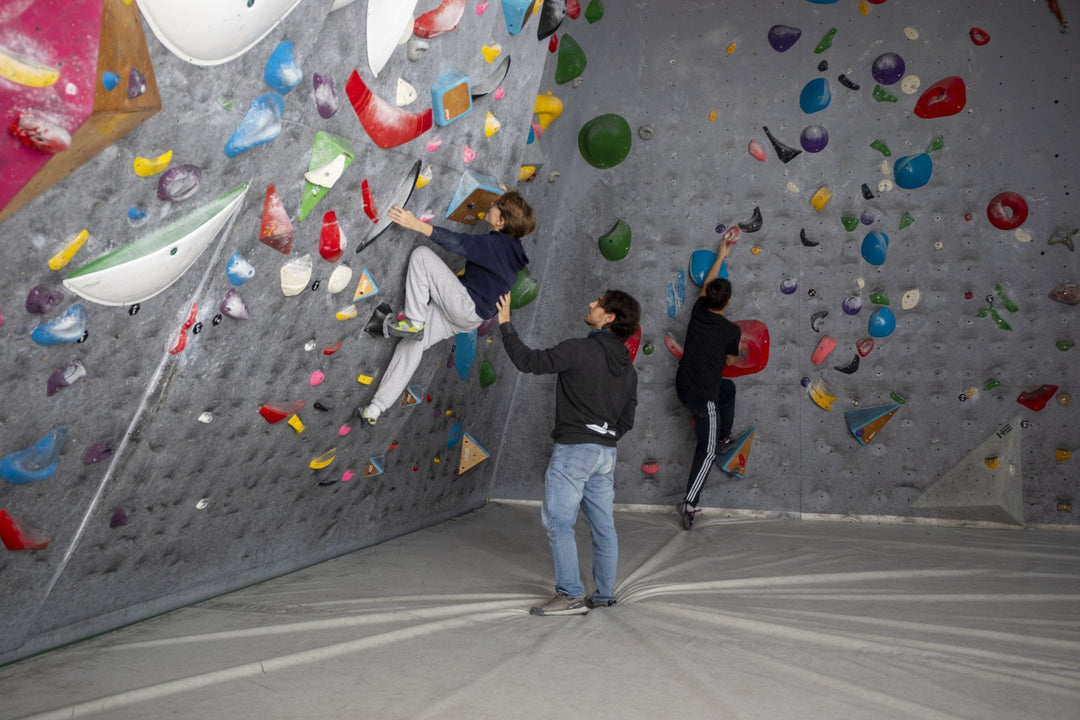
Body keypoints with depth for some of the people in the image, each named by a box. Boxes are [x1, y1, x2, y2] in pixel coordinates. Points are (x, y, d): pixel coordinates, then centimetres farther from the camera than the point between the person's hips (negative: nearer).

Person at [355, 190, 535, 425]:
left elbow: (460, 243, -28)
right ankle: (376, 408, 0)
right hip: (468, 317, 10)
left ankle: (414, 321, -13)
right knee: (412, 342, 2)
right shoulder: (512, 247, 11)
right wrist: (509, 200, 35)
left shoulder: (496, 244, -15)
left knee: (421, 254, -14)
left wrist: (417, 224, -31)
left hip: (464, 304, -10)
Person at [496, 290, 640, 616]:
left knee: (559, 521, -1)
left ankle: (571, 595, -1)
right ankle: (604, 594, 20)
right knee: (603, 525, 12)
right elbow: (626, 420, 15)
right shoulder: (627, 368, 11)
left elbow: (529, 361, -14)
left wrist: (505, 323, -5)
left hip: (574, 448, -8)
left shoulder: (579, 349, -13)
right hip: (606, 452, 8)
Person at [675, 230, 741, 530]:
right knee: (707, 450, 2)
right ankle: (689, 503, -2)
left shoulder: (698, 311, -1)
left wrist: (721, 255, 29)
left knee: (728, 389, 33)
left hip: (682, 385, 7)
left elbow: (706, 285, 19)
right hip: (703, 395, -7)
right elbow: (731, 361, 6)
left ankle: (724, 438, 44)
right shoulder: (732, 331, -13)